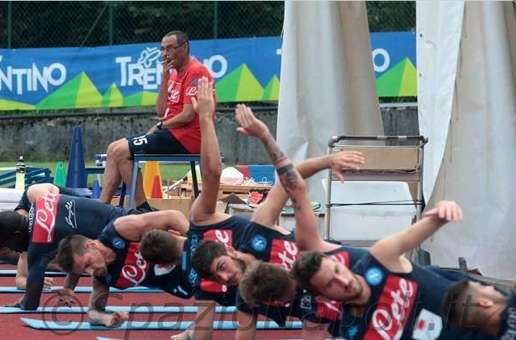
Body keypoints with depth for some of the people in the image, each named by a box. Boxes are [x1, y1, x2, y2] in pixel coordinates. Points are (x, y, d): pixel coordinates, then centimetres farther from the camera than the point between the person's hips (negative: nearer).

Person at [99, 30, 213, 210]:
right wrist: (165, 77, 5)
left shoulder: (195, 71, -12)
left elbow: (188, 115, -19)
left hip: (186, 137, -10)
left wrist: (160, 126, -4)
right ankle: (102, 207, -2)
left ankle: (143, 208, -14)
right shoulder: (175, 73, 20)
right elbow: (161, 111, 12)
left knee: (121, 151, -16)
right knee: (114, 149, 6)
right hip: (173, 133, 10)